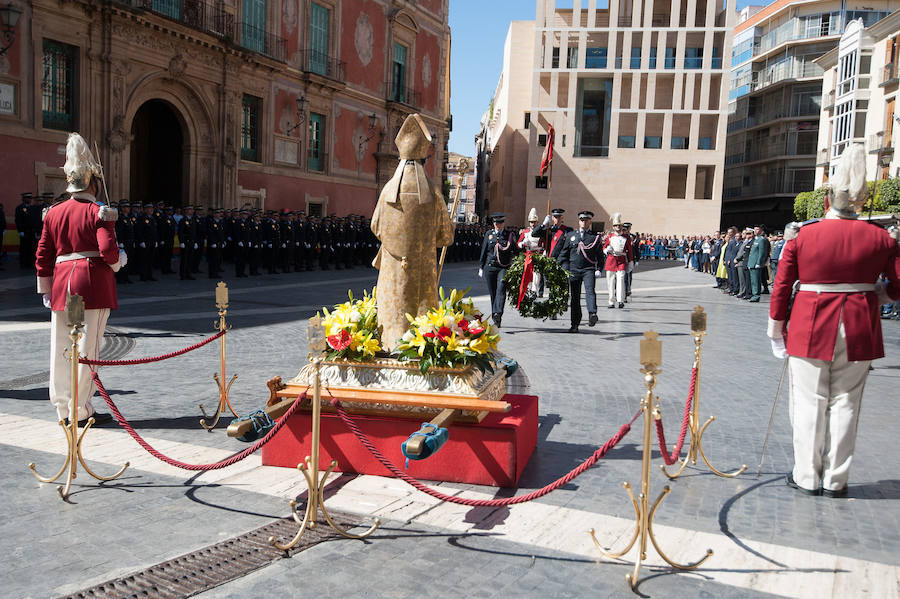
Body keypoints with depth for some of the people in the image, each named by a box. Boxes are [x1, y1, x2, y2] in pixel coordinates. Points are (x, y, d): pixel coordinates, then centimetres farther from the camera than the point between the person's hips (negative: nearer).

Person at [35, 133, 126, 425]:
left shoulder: (53, 213, 10)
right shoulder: (99, 212, -8)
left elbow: (42, 256, 11)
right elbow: (108, 250, -20)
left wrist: (46, 290, 18)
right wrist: (120, 259, 2)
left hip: (61, 284, 6)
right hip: (94, 285, -6)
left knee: (61, 347, 12)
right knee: (86, 347, 0)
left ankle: (63, 408, 21)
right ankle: (80, 410, 5)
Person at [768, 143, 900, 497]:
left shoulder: (802, 236, -5)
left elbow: (781, 286, -3)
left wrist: (777, 328, 6)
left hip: (810, 328, -1)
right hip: (859, 331, 1)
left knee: (810, 402, 7)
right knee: (845, 403, 10)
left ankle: (806, 477, 15)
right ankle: (835, 480, 17)